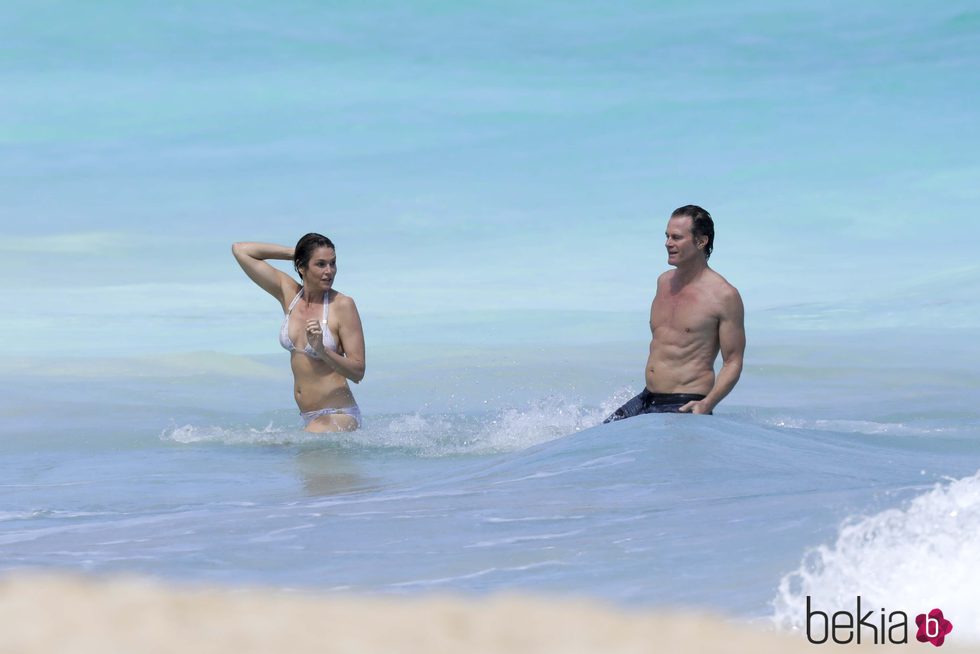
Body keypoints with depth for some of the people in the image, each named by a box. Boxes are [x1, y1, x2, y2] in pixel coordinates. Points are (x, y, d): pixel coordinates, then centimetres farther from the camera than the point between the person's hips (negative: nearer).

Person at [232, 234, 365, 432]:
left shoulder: (342, 305, -12)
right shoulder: (289, 293, 2)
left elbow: (358, 372, -14)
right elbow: (240, 250, 6)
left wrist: (322, 350, -29)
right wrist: (294, 252, 4)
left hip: (337, 417, -7)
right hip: (308, 418, 7)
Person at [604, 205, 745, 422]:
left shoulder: (724, 296, -10)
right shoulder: (664, 282, 13)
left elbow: (733, 363, -9)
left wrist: (707, 404, -24)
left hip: (684, 407, -7)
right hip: (646, 400, 8)